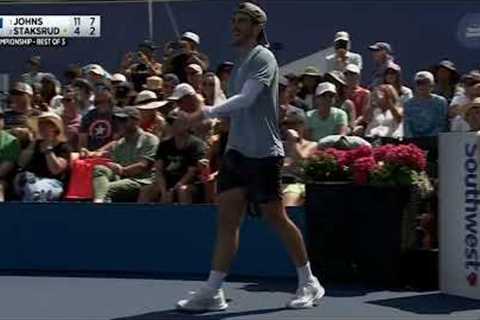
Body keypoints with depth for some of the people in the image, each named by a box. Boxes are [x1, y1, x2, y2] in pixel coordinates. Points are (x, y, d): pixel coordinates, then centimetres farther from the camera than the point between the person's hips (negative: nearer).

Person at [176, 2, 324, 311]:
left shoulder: (263, 58, -11)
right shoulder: (241, 61, 15)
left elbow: (246, 99, -23)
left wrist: (208, 112, -26)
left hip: (263, 154, -8)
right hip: (237, 150, 8)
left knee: (277, 217, 1)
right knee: (228, 219, 2)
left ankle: (309, 283, 16)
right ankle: (213, 292, 2)